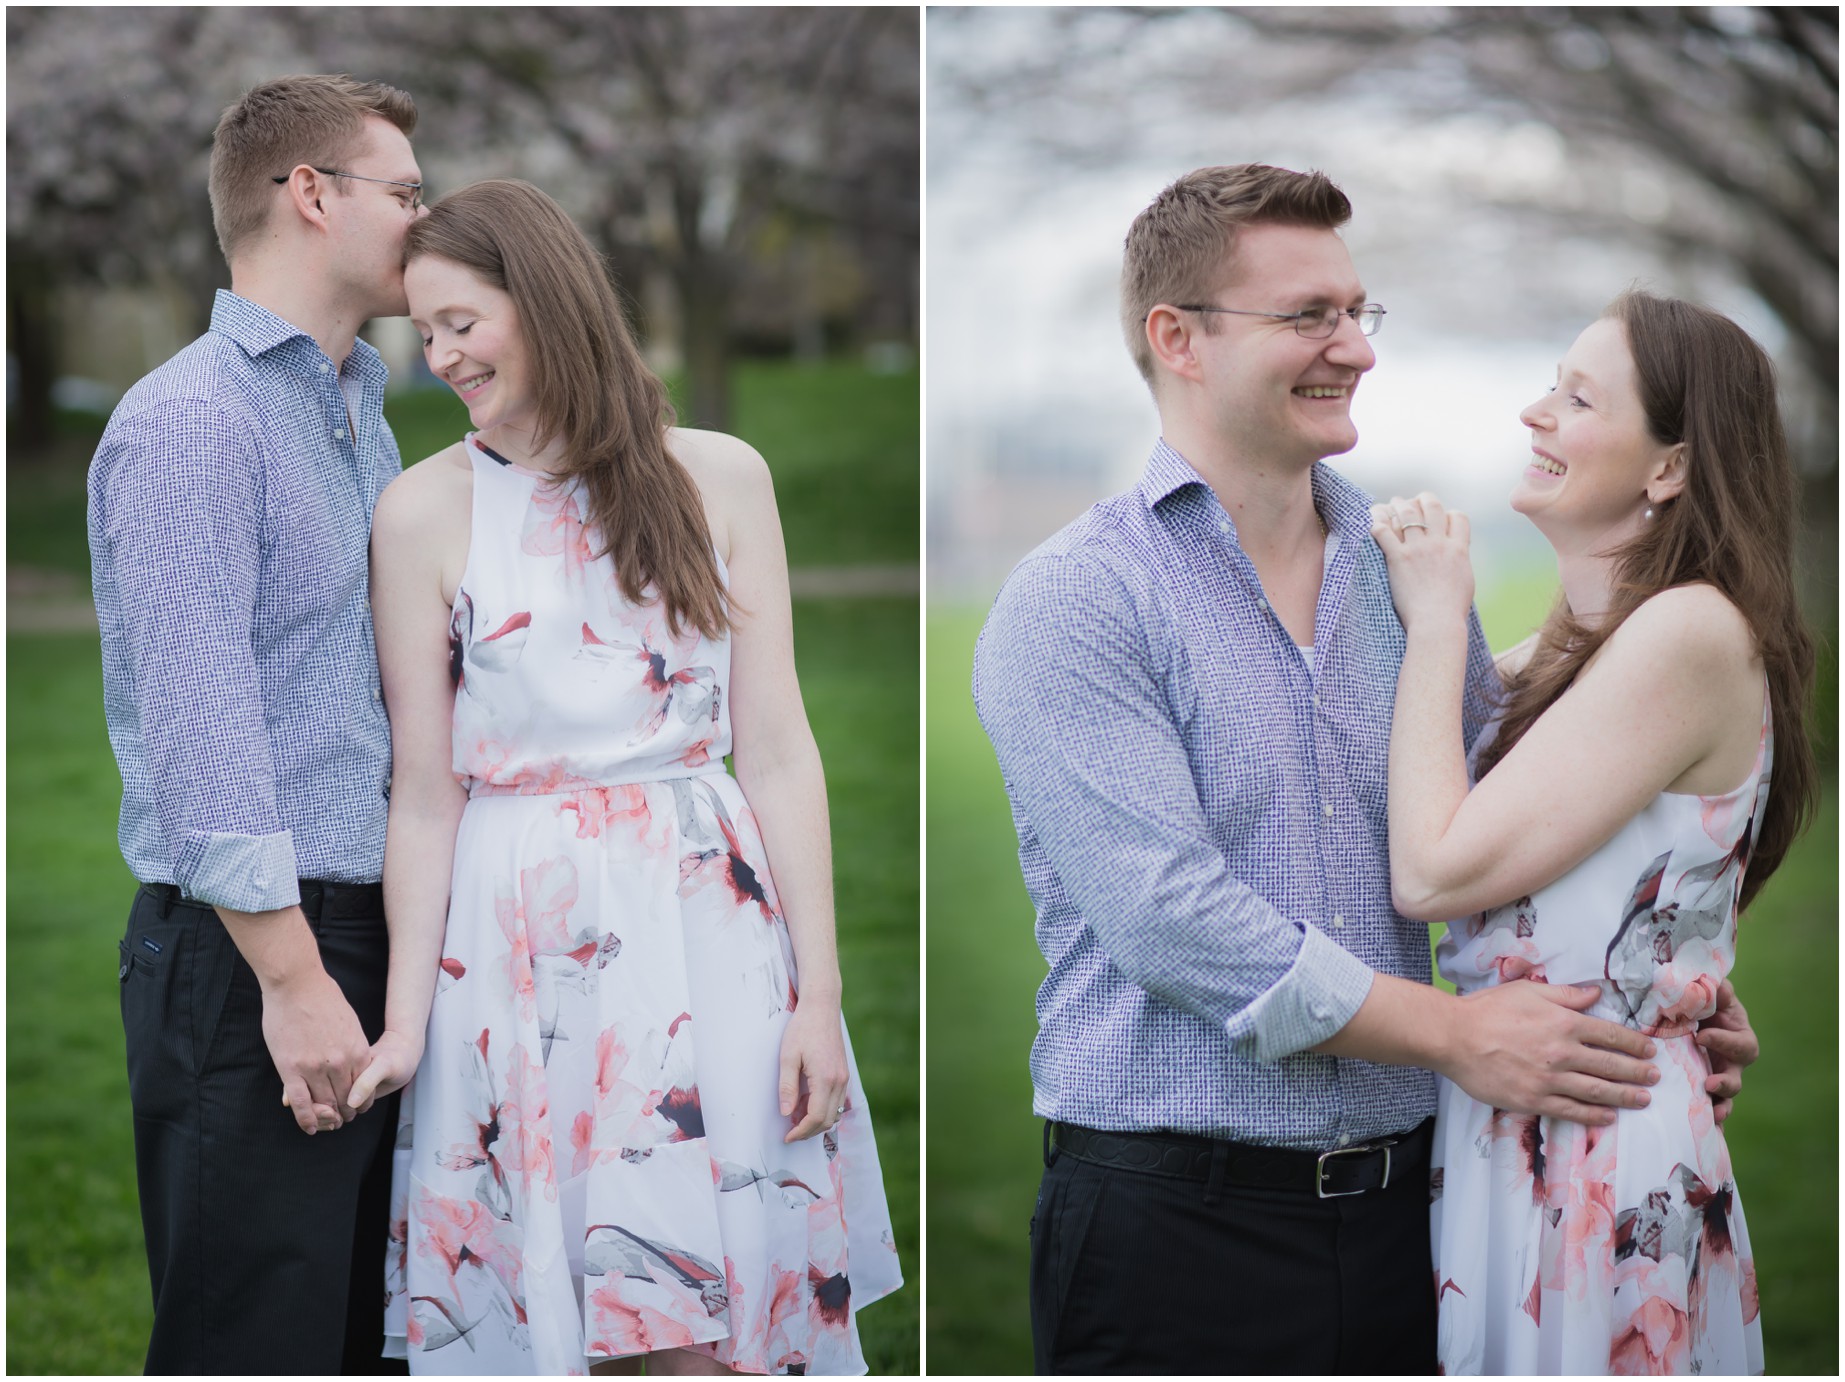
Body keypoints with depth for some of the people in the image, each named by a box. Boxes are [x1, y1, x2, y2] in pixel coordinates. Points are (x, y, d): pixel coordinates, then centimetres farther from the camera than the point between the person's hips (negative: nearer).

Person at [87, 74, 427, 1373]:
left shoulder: (365, 419, 19)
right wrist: (293, 975, -20)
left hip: (365, 938, 9)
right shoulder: (190, 421, -12)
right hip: (249, 958, -9)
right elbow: (198, 721, -19)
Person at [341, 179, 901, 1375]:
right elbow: (425, 794, 2)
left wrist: (818, 992, -3)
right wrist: (404, 1019, -4)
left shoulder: (718, 479, 2)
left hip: (706, 923, 0)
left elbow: (778, 748, 1)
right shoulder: (424, 512, 1)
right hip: (516, 944, 0)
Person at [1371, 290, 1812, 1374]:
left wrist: (1436, 621, -10)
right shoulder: (1559, 652, 12)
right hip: (1495, 1136, 9)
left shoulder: (1693, 633, -17)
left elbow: (1434, 871, -20)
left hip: (1602, 1159, -9)